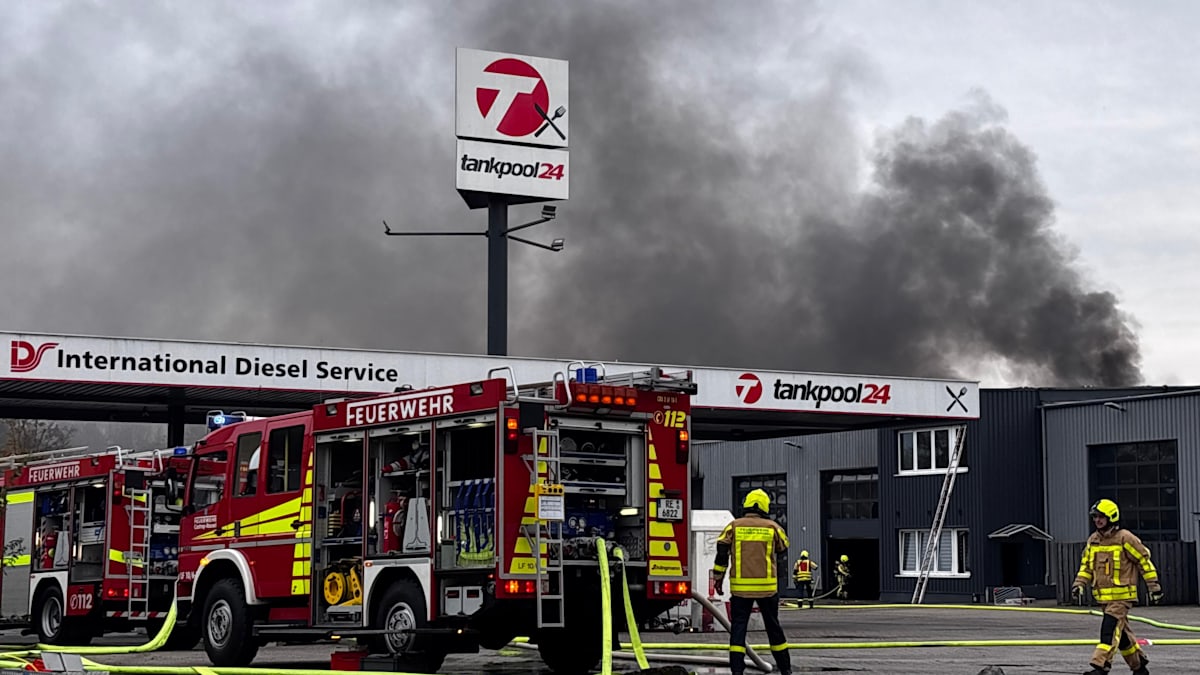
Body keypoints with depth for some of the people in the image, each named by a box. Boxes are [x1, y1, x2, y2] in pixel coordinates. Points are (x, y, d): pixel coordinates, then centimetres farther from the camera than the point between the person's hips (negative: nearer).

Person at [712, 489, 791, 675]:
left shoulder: (734, 526, 0)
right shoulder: (772, 527, 0)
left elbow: (721, 552, -2)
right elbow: (783, 547, 17)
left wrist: (718, 578, 5)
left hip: (740, 586, -1)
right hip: (767, 586, 1)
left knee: (738, 626, 3)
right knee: (773, 626, 12)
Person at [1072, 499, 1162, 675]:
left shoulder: (1125, 538, -10)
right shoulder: (1093, 540, 10)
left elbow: (1144, 561, -5)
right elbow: (1086, 565, 18)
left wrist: (1154, 587, -3)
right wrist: (1079, 583, 2)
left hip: (1122, 595, -7)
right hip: (1103, 596, 7)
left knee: (1110, 629, -17)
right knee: (1121, 631, 14)